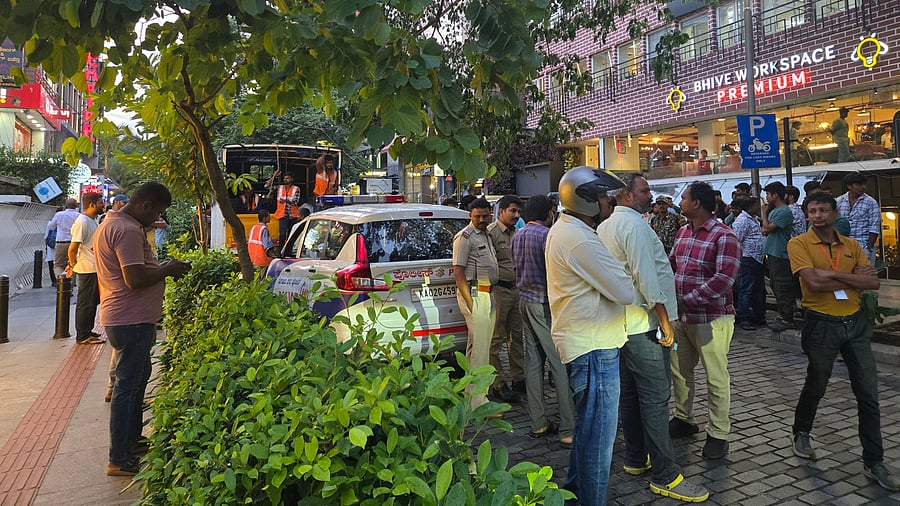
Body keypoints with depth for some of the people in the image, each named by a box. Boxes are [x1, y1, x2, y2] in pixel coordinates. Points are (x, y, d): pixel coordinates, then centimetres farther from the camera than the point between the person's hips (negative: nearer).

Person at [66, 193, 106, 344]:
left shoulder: (92, 221, 15)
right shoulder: (82, 222, -17)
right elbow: (72, 249, -20)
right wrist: (73, 265, -7)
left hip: (94, 268, 10)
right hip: (87, 269, -10)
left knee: (92, 302, 17)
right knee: (85, 303, -1)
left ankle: (87, 331, 28)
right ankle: (83, 336, 7)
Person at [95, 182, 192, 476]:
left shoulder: (112, 224, 15)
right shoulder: (128, 230, -20)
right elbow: (135, 278, -26)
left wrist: (160, 268, 10)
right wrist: (167, 270, -13)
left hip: (122, 317, 11)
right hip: (132, 320, -11)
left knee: (138, 376, 22)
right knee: (128, 385, -3)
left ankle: (132, 438, 36)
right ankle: (119, 460, 8)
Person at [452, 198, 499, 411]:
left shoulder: (486, 235, 20)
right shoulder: (465, 237, -9)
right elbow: (458, 271, -14)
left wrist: (491, 296, 19)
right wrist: (469, 301, -19)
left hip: (487, 293, 10)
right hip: (474, 293, -9)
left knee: (478, 345, 14)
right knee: (480, 347, -11)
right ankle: (478, 403, -6)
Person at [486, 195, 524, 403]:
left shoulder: (516, 233, 14)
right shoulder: (491, 232, -12)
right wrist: (489, 291, -18)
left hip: (516, 289, 9)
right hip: (498, 290, -8)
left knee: (516, 336, 15)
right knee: (496, 339, -1)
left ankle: (518, 378, 27)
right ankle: (497, 385, 7)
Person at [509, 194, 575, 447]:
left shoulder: (517, 237, 14)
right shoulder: (546, 235, -12)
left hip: (525, 300, 9)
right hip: (544, 302, -9)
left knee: (533, 360, 10)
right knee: (560, 362, -6)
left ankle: (538, 423, 17)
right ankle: (569, 430, -4)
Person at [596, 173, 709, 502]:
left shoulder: (605, 227, 14)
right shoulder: (634, 224, -15)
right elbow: (646, 275, -21)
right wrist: (664, 320, -16)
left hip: (622, 324, 10)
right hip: (643, 326, -10)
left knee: (630, 393, 16)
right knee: (655, 399, -5)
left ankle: (635, 459, 27)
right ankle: (665, 476, 2)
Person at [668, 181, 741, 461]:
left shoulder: (724, 237, -15)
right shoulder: (683, 232, 9)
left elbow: (723, 280, -24)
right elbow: (672, 263, 16)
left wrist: (687, 299, -23)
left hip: (711, 318, -8)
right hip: (681, 316, 8)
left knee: (716, 378, 5)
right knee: (679, 371, 18)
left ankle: (718, 434, 19)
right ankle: (683, 419, 36)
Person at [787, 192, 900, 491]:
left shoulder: (852, 246, 6)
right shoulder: (799, 244, -8)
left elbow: (874, 282, -5)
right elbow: (814, 282, -21)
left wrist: (833, 275, -16)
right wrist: (853, 278, -11)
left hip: (855, 323, 4)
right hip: (822, 324, -4)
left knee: (868, 394, 6)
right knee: (815, 387, 13)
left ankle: (874, 462, 17)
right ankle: (801, 433, 38)